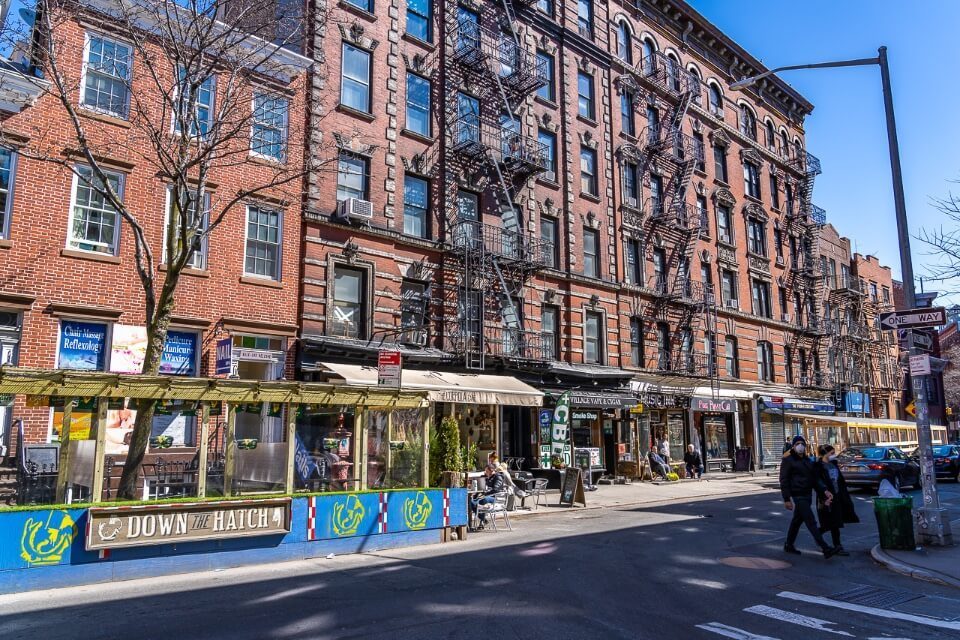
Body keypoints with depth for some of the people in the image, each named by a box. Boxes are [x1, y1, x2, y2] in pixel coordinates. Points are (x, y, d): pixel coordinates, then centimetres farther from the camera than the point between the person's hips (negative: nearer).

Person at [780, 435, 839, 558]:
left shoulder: (807, 461, 17)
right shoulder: (788, 460, -7)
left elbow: (815, 478, 16)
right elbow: (784, 481, -10)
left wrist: (824, 490, -1)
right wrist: (787, 499, -16)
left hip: (806, 496, 8)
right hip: (797, 496, -8)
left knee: (797, 520, 15)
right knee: (811, 522, -11)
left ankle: (788, 545, 27)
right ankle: (825, 549, -12)